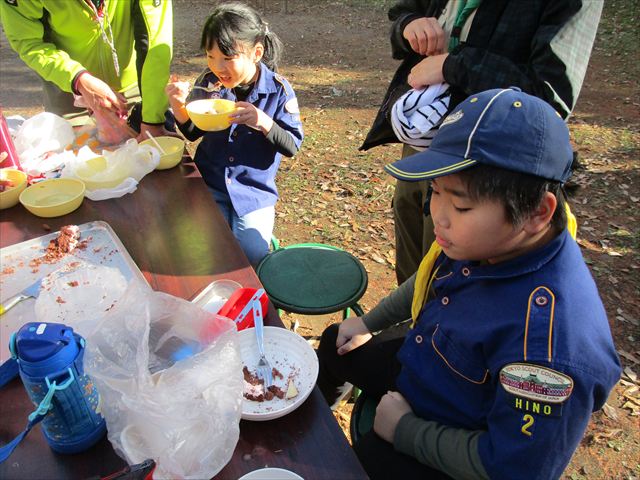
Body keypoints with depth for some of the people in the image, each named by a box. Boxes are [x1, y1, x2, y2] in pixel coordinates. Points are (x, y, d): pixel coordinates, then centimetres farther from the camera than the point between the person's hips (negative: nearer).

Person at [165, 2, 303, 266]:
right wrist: (179, 107, -17)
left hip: (254, 193, -2)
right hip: (209, 186, 2)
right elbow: (193, 133, 5)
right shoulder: (208, 82, -7)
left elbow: (292, 145, -11)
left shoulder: (278, 90, -13)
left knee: (252, 260, -6)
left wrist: (264, 122, -30)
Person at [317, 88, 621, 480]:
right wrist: (369, 323, 10)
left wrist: (405, 429, -21)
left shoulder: (550, 340, -41)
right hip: (414, 366, 8)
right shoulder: (483, 240, -17)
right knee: (333, 344, 23)